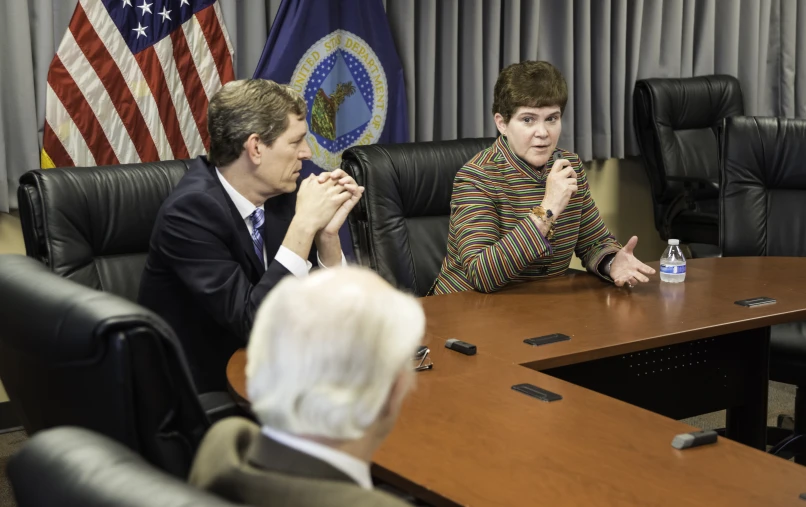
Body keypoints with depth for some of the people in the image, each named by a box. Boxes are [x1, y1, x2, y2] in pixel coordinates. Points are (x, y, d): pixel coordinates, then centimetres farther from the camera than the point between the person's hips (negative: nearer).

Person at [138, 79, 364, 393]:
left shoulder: (279, 192, -3)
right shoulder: (190, 211, -21)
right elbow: (253, 323, -27)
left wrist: (327, 232, -15)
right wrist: (304, 224, -27)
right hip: (201, 392, -6)